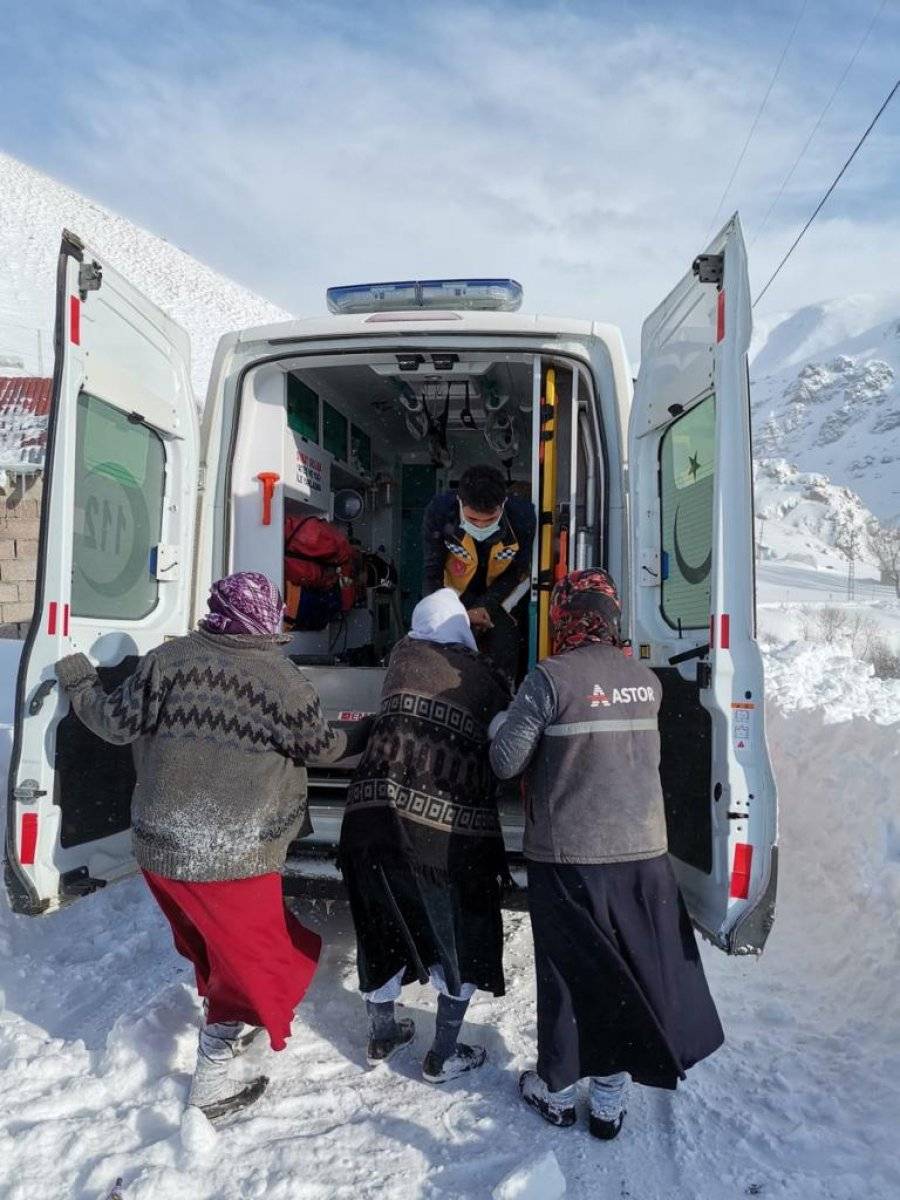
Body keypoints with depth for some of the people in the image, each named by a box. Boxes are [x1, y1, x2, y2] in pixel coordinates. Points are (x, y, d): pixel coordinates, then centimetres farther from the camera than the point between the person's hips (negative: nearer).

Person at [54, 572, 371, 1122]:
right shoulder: (284, 680, -12)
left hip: (158, 845, 5)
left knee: (209, 943, 28)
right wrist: (371, 732, 19)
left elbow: (118, 723, 2)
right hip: (235, 855, -5)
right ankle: (214, 1081, 22)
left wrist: (79, 684, 20)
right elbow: (323, 746, 0)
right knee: (252, 957, 15)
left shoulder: (170, 658, -5)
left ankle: (230, 1026, 49)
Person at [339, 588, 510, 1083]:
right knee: (464, 933, 19)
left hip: (376, 809, 2)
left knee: (382, 922, 21)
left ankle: (382, 1034, 39)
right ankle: (444, 1055, 27)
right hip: (453, 824, -2)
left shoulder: (404, 654, 10)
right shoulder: (488, 679, 7)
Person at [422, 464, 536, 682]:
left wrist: (485, 608, -22)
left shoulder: (523, 515, -29)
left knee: (502, 664, -3)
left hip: (500, 596, 0)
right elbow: (432, 573, -16)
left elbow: (516, 572, -13)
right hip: (456, 593, 0)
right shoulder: (438, 512, -29)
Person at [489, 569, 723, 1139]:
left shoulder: (552, 677, -16)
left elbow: (506, 762, -13)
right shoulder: (647, 681, 1)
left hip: (568, 855, -4)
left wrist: (501, 726, 7)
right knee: (633, 969, 17)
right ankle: (611, 1096, 31)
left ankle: (557, 1090, 31)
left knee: (567, 973, 13)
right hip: (642, 850, 4)